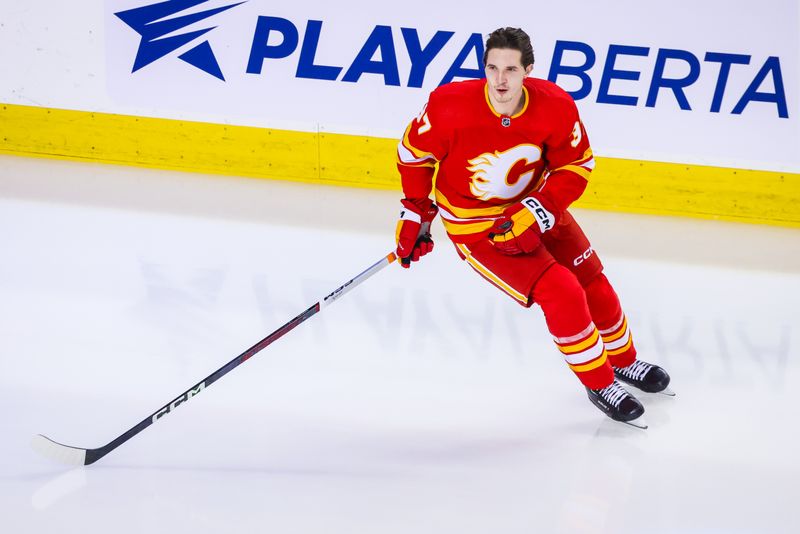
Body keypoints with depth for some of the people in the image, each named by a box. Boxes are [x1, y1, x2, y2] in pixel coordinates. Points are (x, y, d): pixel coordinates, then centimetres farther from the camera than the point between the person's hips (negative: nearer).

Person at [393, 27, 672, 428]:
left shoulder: (555, 107, -20)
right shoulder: (451, 106, -27)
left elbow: (576, 166, -9)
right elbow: (414, 153, -9)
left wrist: (535, 213, -22)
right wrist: (415, 215, -6)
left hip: (533, 208, 4)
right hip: (473, 225, -4)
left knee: (592, 282, 10)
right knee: (561, 293, -16)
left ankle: (623, 361, 40)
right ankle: (599, 385, 6)